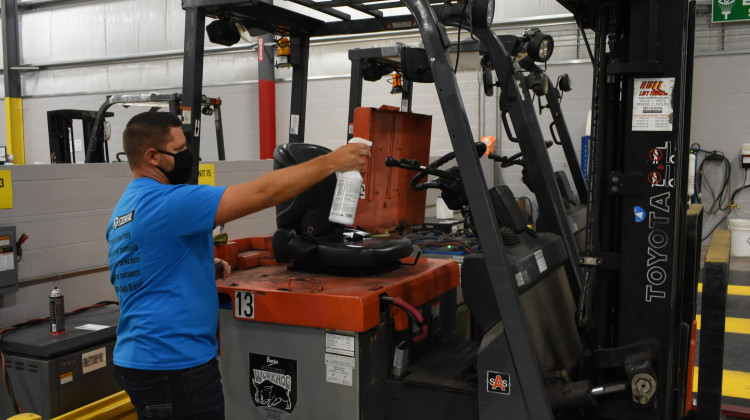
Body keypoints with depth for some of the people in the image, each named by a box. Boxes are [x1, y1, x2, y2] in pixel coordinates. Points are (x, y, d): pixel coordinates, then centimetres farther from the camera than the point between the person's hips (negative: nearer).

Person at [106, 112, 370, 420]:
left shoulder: (123, 210, 11)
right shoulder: (168, 202, -21)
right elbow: (262, 193, -25)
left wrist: (202, 269, 9)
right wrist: (330, 162, -17)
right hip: (173, 364, -10)